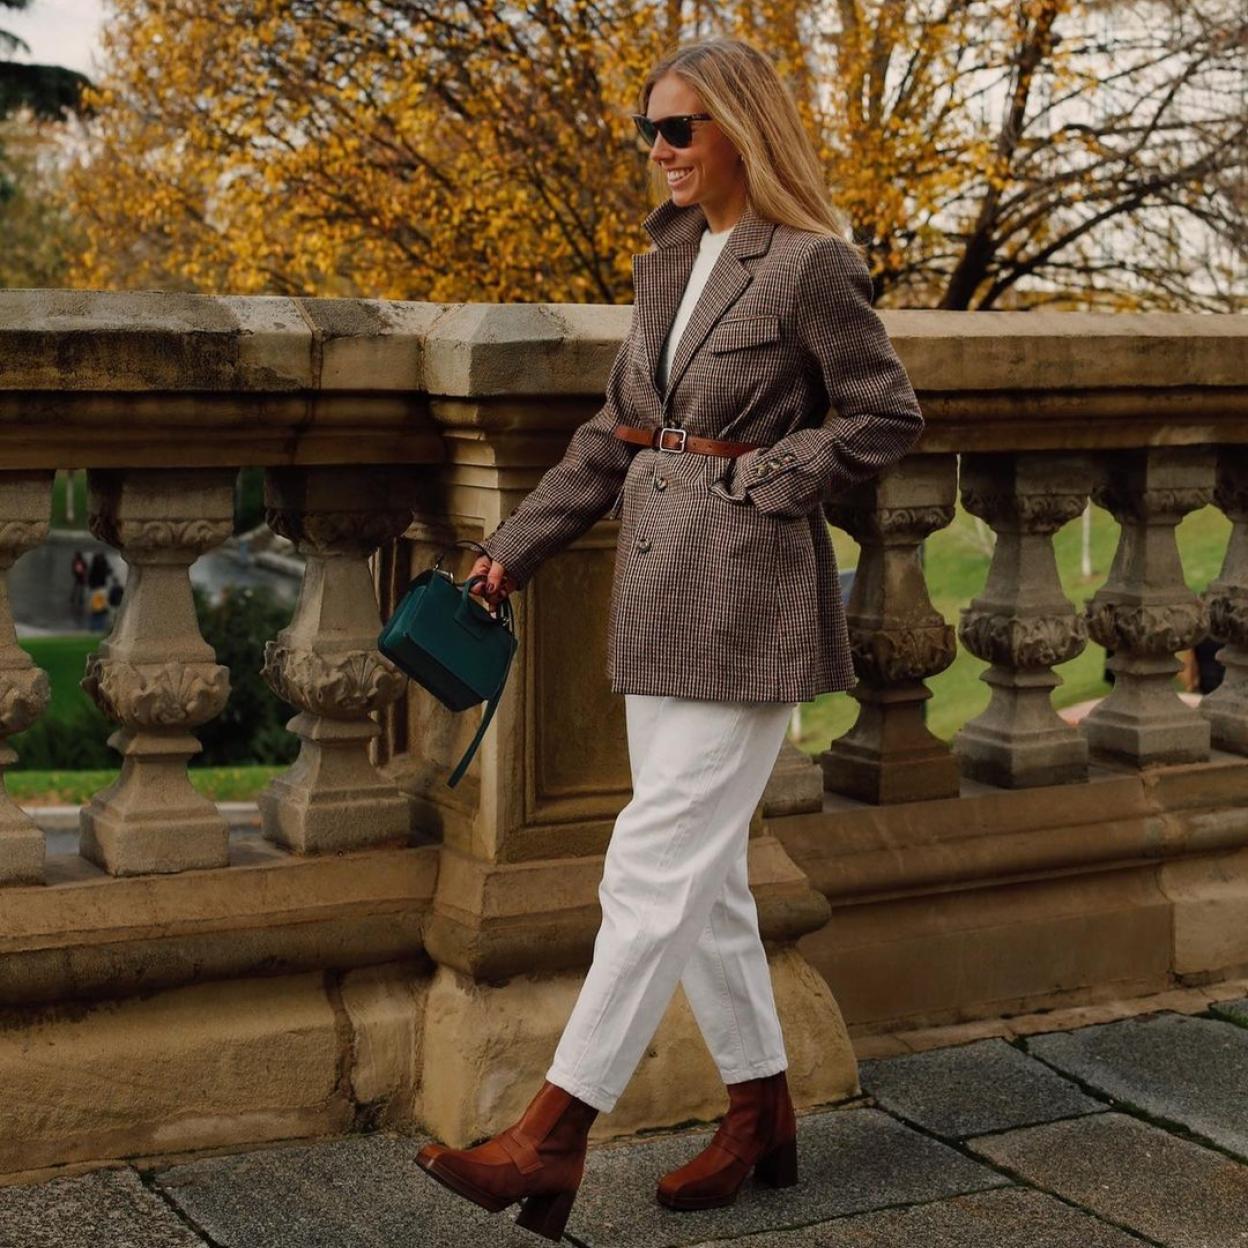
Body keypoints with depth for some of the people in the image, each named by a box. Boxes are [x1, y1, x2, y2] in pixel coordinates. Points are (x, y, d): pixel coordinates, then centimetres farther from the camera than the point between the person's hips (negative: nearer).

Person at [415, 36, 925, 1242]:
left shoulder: (812, 264, -8)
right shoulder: (667, 265, 14)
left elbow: (885, 419, -5)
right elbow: (614, 432, 17)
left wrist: (756, 478, -12)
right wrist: (515, 545, 12)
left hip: (748, 593, -8)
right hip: (661, 586, 8)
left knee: (654, 866, -8)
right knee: (702, 872, 11)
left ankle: (551, 1139, -5)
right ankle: (762, 1120, 23)